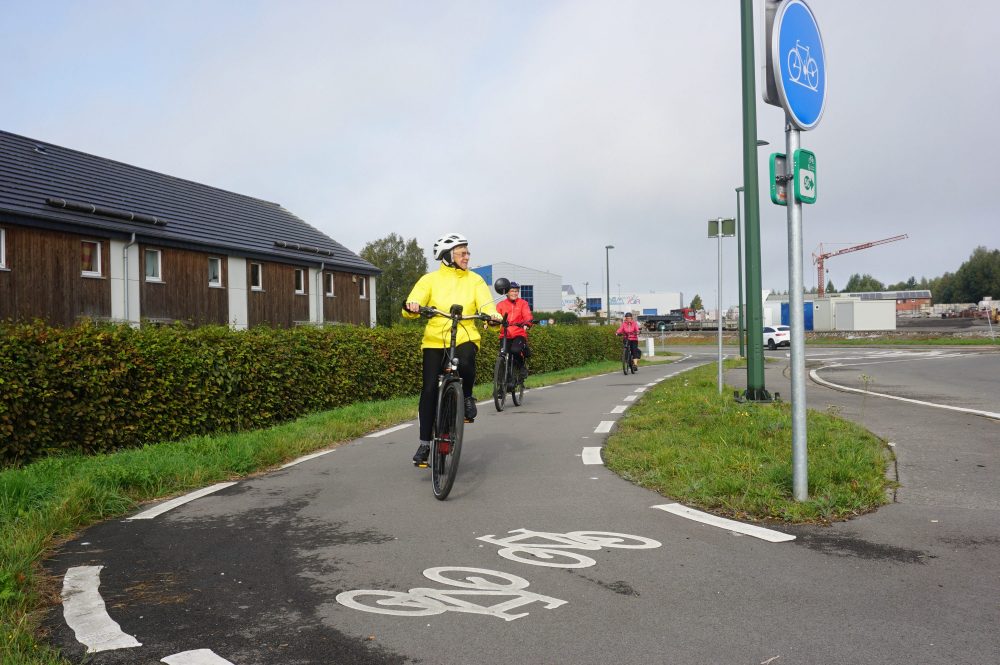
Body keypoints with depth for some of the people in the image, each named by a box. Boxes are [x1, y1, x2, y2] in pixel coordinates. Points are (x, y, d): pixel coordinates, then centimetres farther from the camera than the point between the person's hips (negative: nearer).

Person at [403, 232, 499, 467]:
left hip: (465, 337, 0)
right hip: (435, 340, 0)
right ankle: (425, 443, 8)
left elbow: (486, 304, -5)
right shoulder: (430, 279, 3)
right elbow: (414, 301, -7)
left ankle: (467, 397, 0)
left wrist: (492, 315, -28)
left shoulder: (475, 280, 7)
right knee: (430, 389, -6)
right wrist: (412, 307, -32)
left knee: (465, 363, -34)